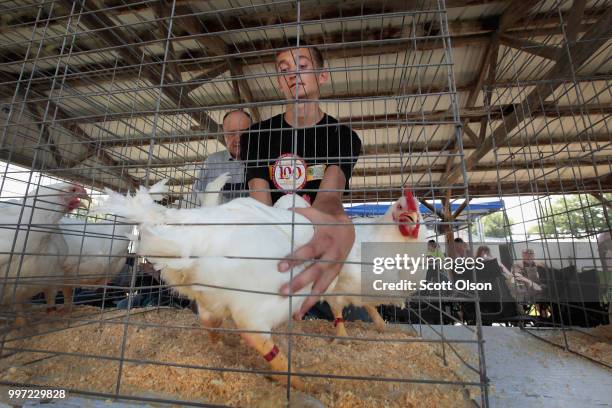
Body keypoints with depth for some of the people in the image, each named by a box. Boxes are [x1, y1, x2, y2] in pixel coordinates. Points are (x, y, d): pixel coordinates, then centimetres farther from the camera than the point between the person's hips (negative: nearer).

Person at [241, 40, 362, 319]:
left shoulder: (343, 137, -3)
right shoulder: (257, 136, 1)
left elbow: (330, 195, -23)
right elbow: (260, 204, -13)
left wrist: (339, 225, -49)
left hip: (319, 244, 0)